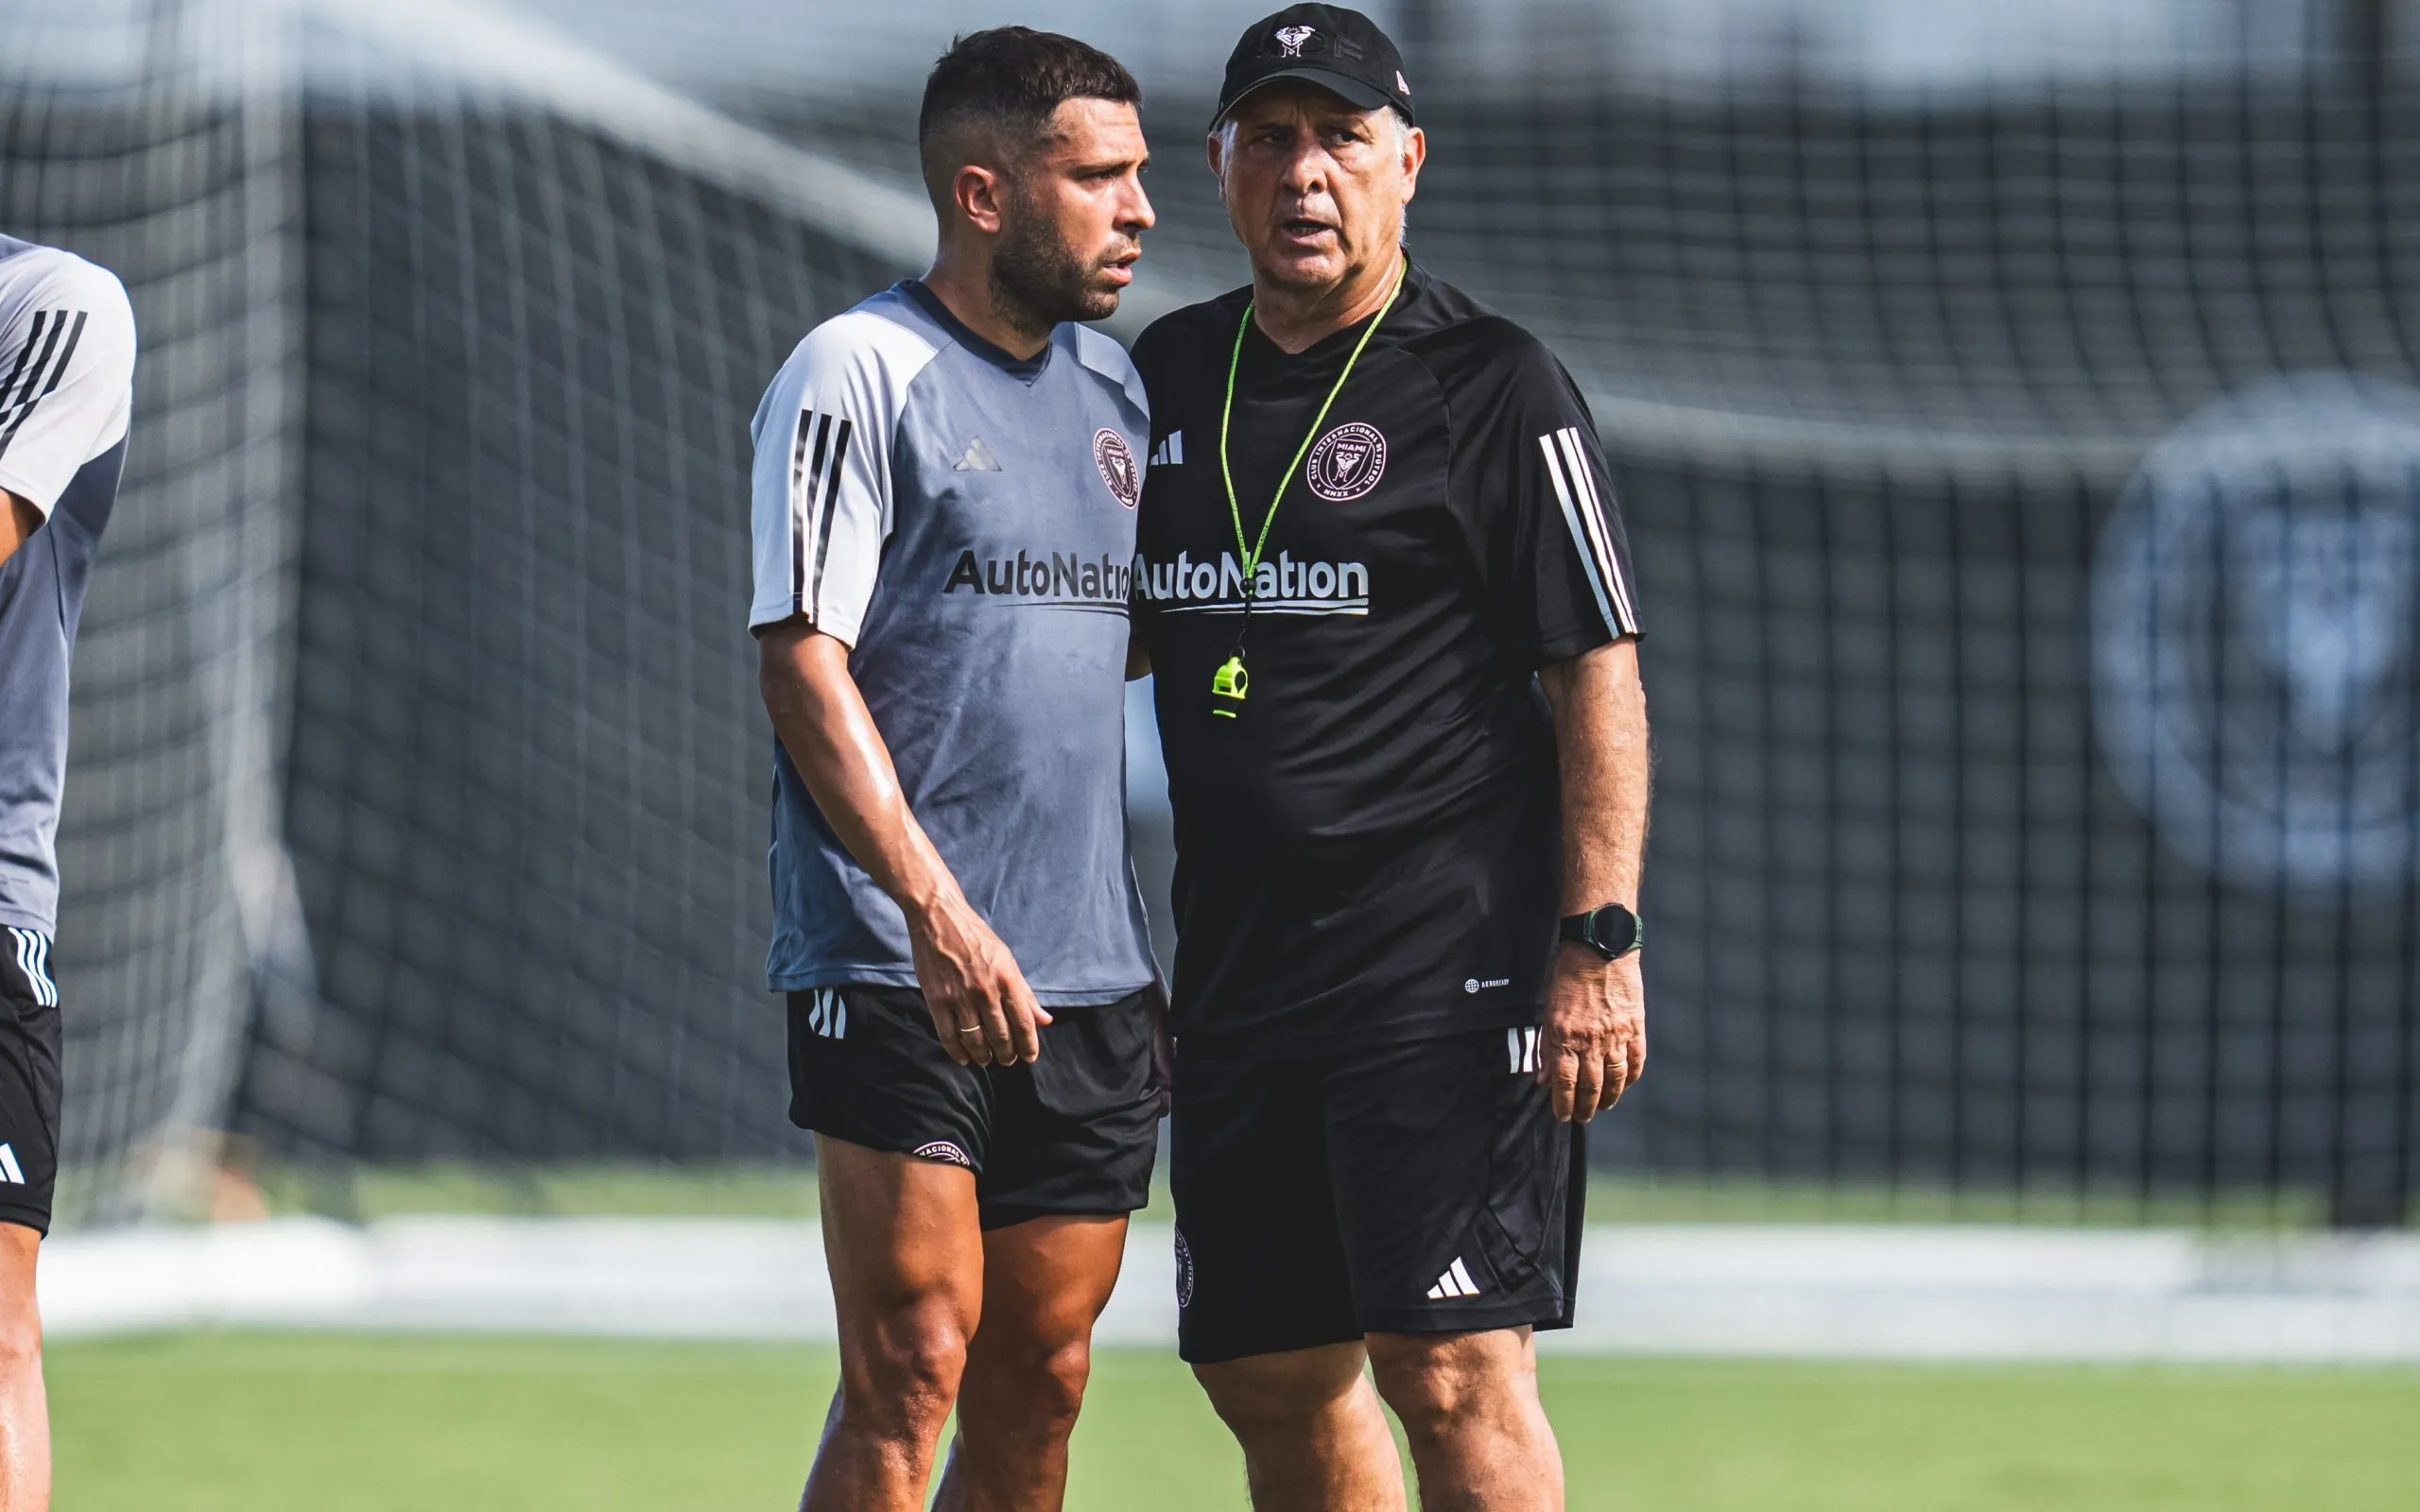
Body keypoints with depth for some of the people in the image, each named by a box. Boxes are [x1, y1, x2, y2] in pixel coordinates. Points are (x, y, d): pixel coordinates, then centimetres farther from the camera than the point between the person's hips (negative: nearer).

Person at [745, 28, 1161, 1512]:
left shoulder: (1112, 384, 16)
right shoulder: (858, 372, -6)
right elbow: (805, 661, -13)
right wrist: (936, 912, -21)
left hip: (1091, 979, 7)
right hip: (898, 974, -7)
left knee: (1040, 1388, 5)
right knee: (909, 1375, -12)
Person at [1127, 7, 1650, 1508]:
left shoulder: (1494, 383, -4)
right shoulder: (1170, 373, 14)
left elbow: (1599, 669, -8)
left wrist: (1601, 941, -15)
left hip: (1450, 959, -7)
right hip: (1239, 960, 7)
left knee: (1453, 1369, -12)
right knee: (1271, 1381, 9)